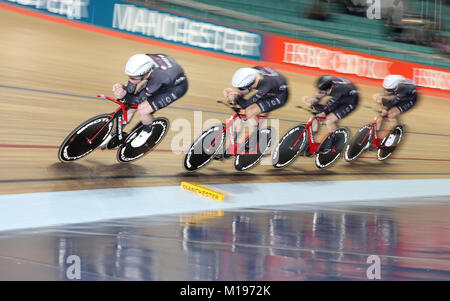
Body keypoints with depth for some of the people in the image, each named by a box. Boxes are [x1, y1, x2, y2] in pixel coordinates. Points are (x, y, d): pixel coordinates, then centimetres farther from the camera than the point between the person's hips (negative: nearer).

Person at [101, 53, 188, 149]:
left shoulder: (157, 78, -44)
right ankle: (114, 135, 22)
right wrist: (122, 88, -40)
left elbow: (138, 99, -30)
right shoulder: (139, 66, -29)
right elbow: (130, 90, -19)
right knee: (129, 108, -2)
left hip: (176, 86, -6)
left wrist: (124, 95, -48)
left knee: (142, 110, -20)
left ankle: (147, 131, 12)